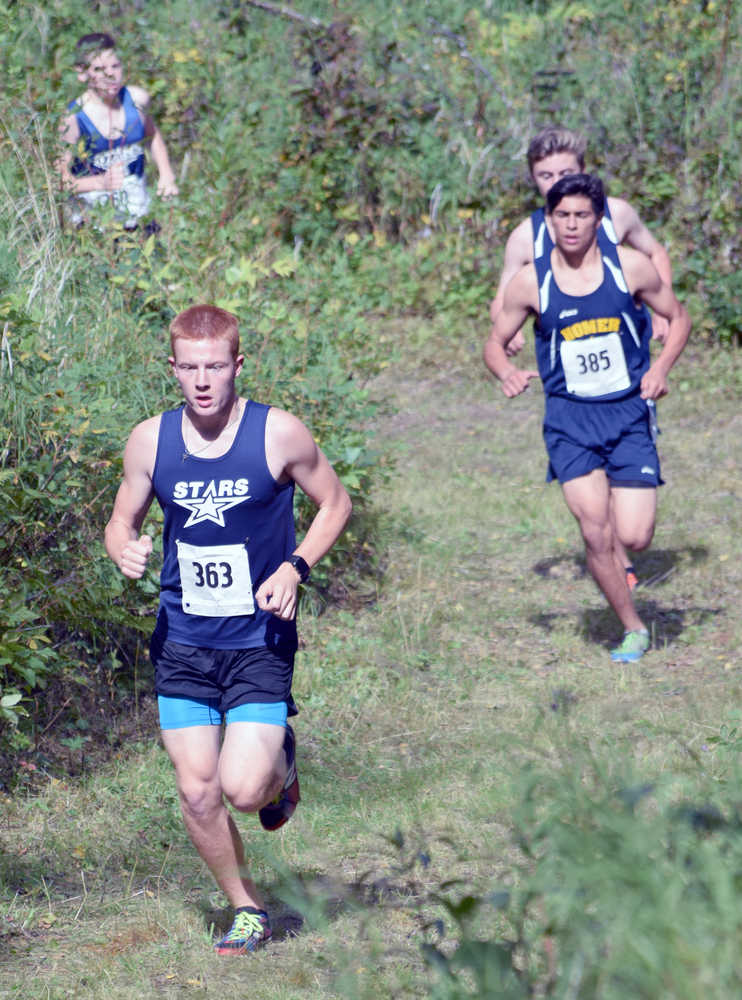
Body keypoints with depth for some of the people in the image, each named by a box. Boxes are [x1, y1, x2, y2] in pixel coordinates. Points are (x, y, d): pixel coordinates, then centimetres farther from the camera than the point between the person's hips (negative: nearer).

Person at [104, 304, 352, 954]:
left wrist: (294, 568, -12)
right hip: (182, 642, 3)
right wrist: (125, 551, -12)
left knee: (243, 789, -15)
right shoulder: (150, 441, -2)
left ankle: (280, 759, 22)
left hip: (260, 640, -3)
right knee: (197, 793, 1)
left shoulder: (279, 434, -11)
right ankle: (247, 909, 23)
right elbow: (122, 521, 11)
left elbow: (335, 504, 3)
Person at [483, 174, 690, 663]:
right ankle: (634, 629, 9)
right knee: (596, 534, -11)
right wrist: (508, 373, -14)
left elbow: (679, 318, 9)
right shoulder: (531, 281, -3)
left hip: (629, 412, 0)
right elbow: (496, 342, 9)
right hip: (571, 419, 0)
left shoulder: (630, 267, -4)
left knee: (634, 536, -8)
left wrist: (661, 369, -9)